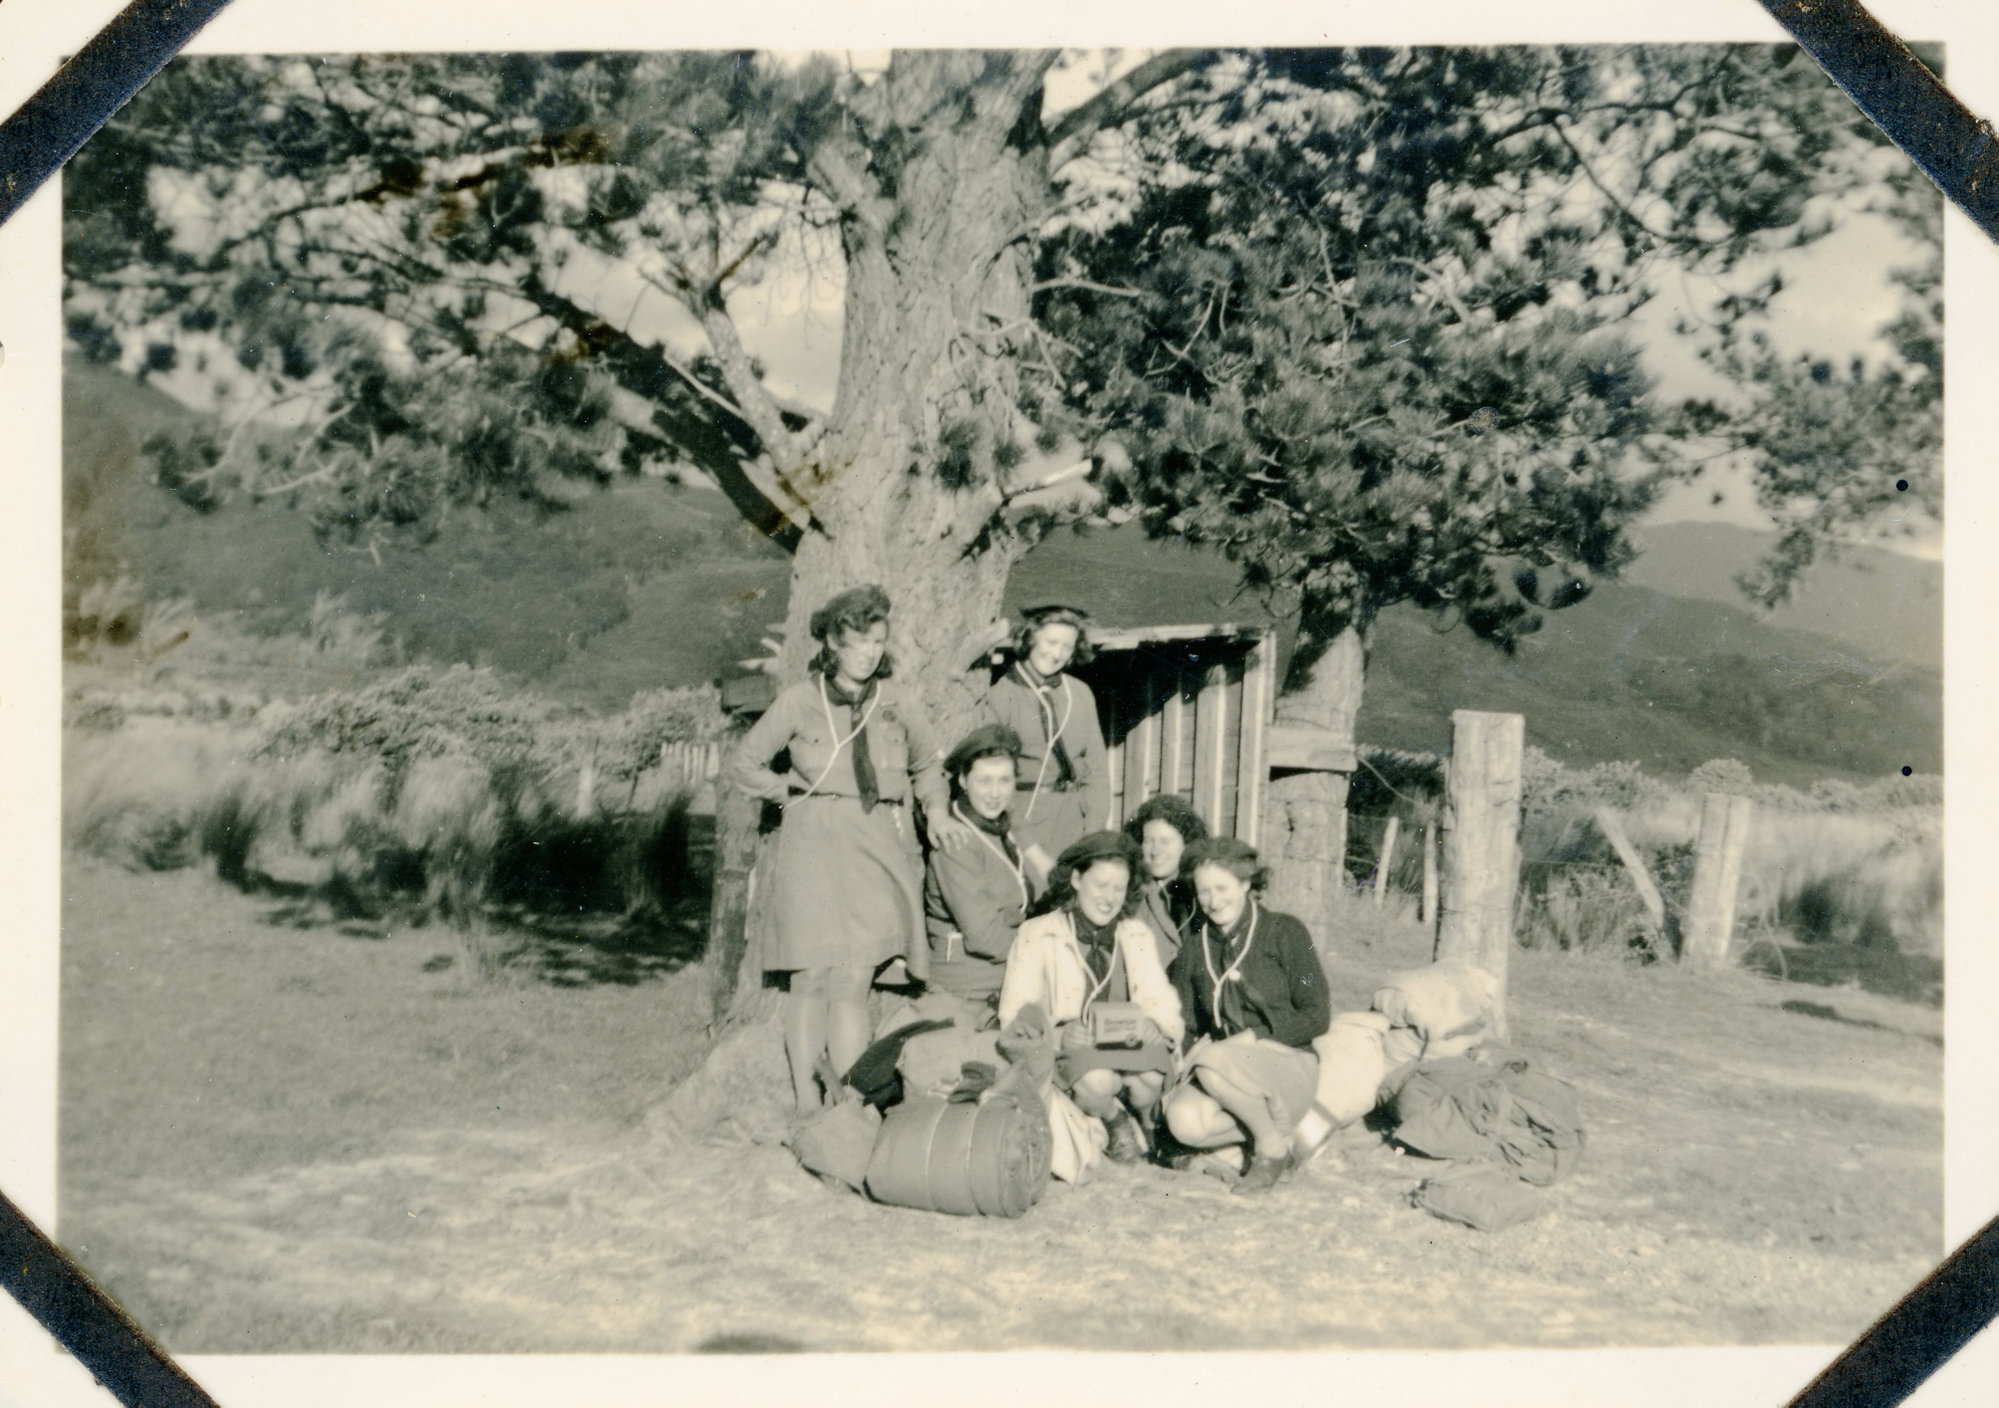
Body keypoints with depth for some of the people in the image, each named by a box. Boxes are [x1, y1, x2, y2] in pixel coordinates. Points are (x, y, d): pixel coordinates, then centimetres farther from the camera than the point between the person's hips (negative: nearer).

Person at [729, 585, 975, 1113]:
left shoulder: (895, 701, 7)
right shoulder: (800, 702, 2)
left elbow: (927, 764, 25)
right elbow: (743, 764, 14)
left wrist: (936, 811, 9)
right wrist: (793, 792, 5)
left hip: (878, 850, 1)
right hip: (814, 846, -1)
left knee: (853, 981, -7)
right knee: (811, 978, -2)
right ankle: (807, 1106, 6)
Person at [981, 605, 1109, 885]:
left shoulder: (1080, 694, 12)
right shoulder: (999, 697, -2)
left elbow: (1097, 770, 12)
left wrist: (1092, 840, 1)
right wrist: (1033, 852, -10)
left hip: (1075, 820, 4)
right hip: (1023, 819, -4)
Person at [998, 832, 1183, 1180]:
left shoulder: (1137, 936, 16)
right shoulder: (1037, 936, 3)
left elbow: (1161, 1004, 5)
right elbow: (1015, 1015, -5)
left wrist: (1150, 1023, -21)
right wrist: (1059, 1035, -26)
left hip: (1127, 1045, 3)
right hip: (1064, 1052, -3)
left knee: (1151, 1078, -31)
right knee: (1098, 1081, -36)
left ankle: (1138, 1122, 5)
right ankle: (1113, 1122, 1)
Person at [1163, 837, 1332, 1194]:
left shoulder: (1284, 932, -1)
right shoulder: (1194, 947, 12)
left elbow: (1317, 1017, -5)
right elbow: (1187, 1025, 12)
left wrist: (1249, 1038, -16)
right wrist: (1190, 1054, -11)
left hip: (1290, 1066, -4)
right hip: (1225, 1066, 4)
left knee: (1215, 1062, -34)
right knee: (1184, 1119, -29)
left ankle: (1274, 1146, -11)